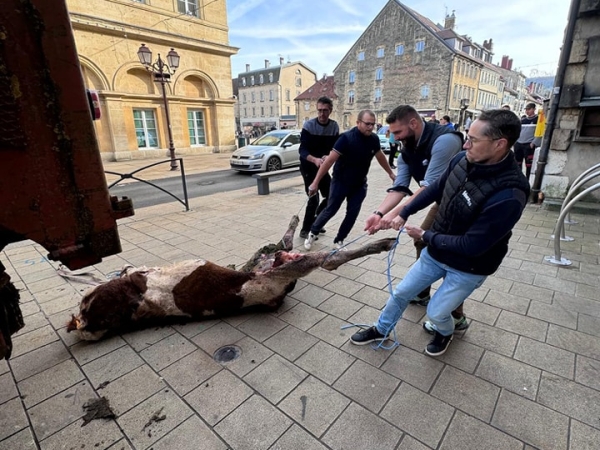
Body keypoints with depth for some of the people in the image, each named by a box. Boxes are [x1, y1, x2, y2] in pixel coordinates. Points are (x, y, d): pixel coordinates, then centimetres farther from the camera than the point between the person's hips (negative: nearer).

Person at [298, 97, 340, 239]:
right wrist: (315, 159, -44)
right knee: (314, 199, -12)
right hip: (308, 167, -5)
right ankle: (305, 230, 3)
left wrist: (328, 157, -27)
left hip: (323, 167, 6)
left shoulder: (334, 126, -3)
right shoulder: (308, 125, -16)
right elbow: (302, 150, -24)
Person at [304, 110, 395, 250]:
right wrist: (316, 182, -26)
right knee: (330, 210, 3)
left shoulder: (374, 139, -6)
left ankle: (339, 241, 20)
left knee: (353, 214, 3)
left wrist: (390, 173, 25)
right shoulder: (347, 138, -23)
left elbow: (380, 157, 14)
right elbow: (330, 160, -25)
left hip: (359, 184, 5)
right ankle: (312, 233, 26)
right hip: (340, 182, -4)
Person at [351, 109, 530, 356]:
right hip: (436, 251, 6)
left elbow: (471, 246, -29)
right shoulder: (463, 160, -14)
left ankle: (444, 332, 47)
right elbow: (435, 189, 4)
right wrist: (404, 213, -2)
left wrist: (425, 235, -18)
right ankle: (381, 329, 40)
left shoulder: (508, 196, -34)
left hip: (468, 267, -6)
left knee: (436, 313, 9)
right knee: (401, 292, 14)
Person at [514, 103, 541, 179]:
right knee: (517, 163, 12)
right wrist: (515, 140, 10)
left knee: (528, 164, -6)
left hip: (529, 145, -6)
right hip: (518, 144, 6)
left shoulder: (538, 119, -1)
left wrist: (534, 143, -16)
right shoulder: (523, 119, 16)